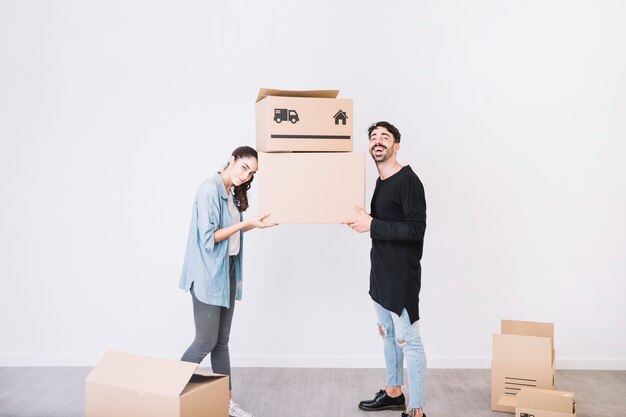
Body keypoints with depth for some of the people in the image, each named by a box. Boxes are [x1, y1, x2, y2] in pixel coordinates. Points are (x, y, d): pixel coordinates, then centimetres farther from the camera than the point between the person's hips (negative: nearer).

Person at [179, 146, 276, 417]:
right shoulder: (210, 189, -16)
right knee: (206, 342, -1)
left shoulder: (232, 193, 10)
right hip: (208, 275, -8)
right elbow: (208, 237, -19)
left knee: (221, 342, 13)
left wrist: (253, 224, 3)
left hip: (227, 272, 8)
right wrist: (245, 224, -18)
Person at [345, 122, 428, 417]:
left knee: (408, 341, -4)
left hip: (402, 275, -10)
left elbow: (416, 229, -23)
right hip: (381, 272, 10)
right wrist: (360, 221, 5)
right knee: (388, 334, 20)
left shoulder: (408, 181, -15)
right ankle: (393, 393, 35)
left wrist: (372, 225, -22)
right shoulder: (380, 182, 13)